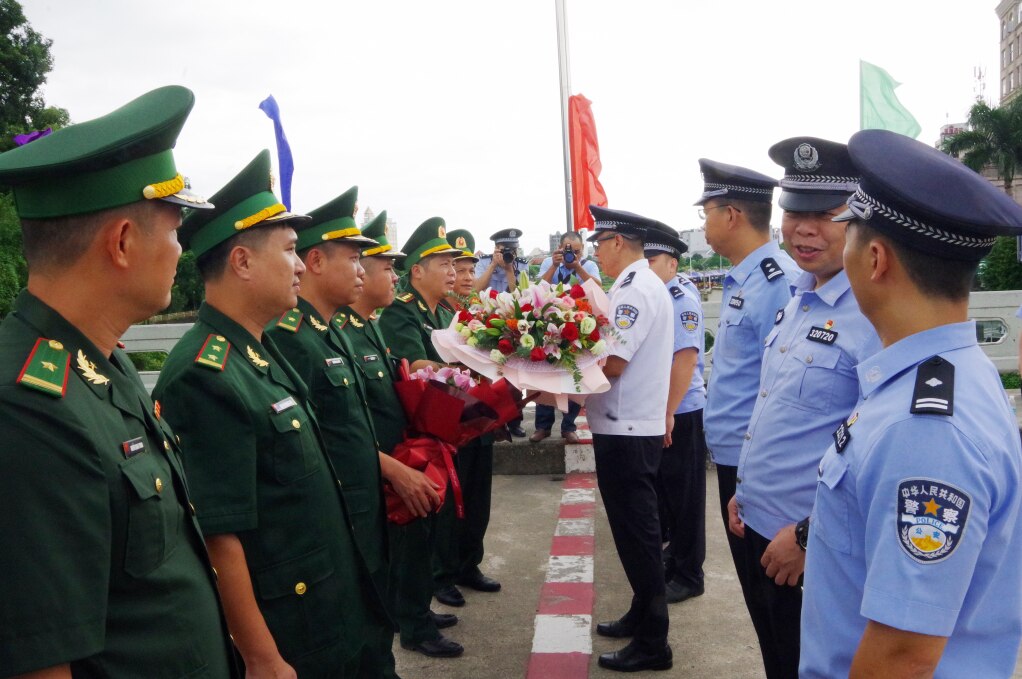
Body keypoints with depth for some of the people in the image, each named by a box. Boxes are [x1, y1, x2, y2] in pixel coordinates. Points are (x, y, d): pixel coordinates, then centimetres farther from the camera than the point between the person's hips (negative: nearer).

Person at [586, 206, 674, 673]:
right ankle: (641, 615, 35)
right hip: (634, 426, 10)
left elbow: (612, 362, -24)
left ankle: (652, 643, 13)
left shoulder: (635, 289, -17)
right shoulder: (640, 284, 15)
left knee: (636, 533, 0)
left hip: (626, 431, -10)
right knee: (637, 530, 20)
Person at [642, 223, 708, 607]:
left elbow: (685, 359, -22)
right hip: (655, 412, 8)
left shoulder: (682, 299, -15)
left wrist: (668, 414, -23)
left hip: (680, 414, -8)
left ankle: (688, 576, 18)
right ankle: (672, 556, 37)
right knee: (663, 492, 20)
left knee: (684, 498, 4)